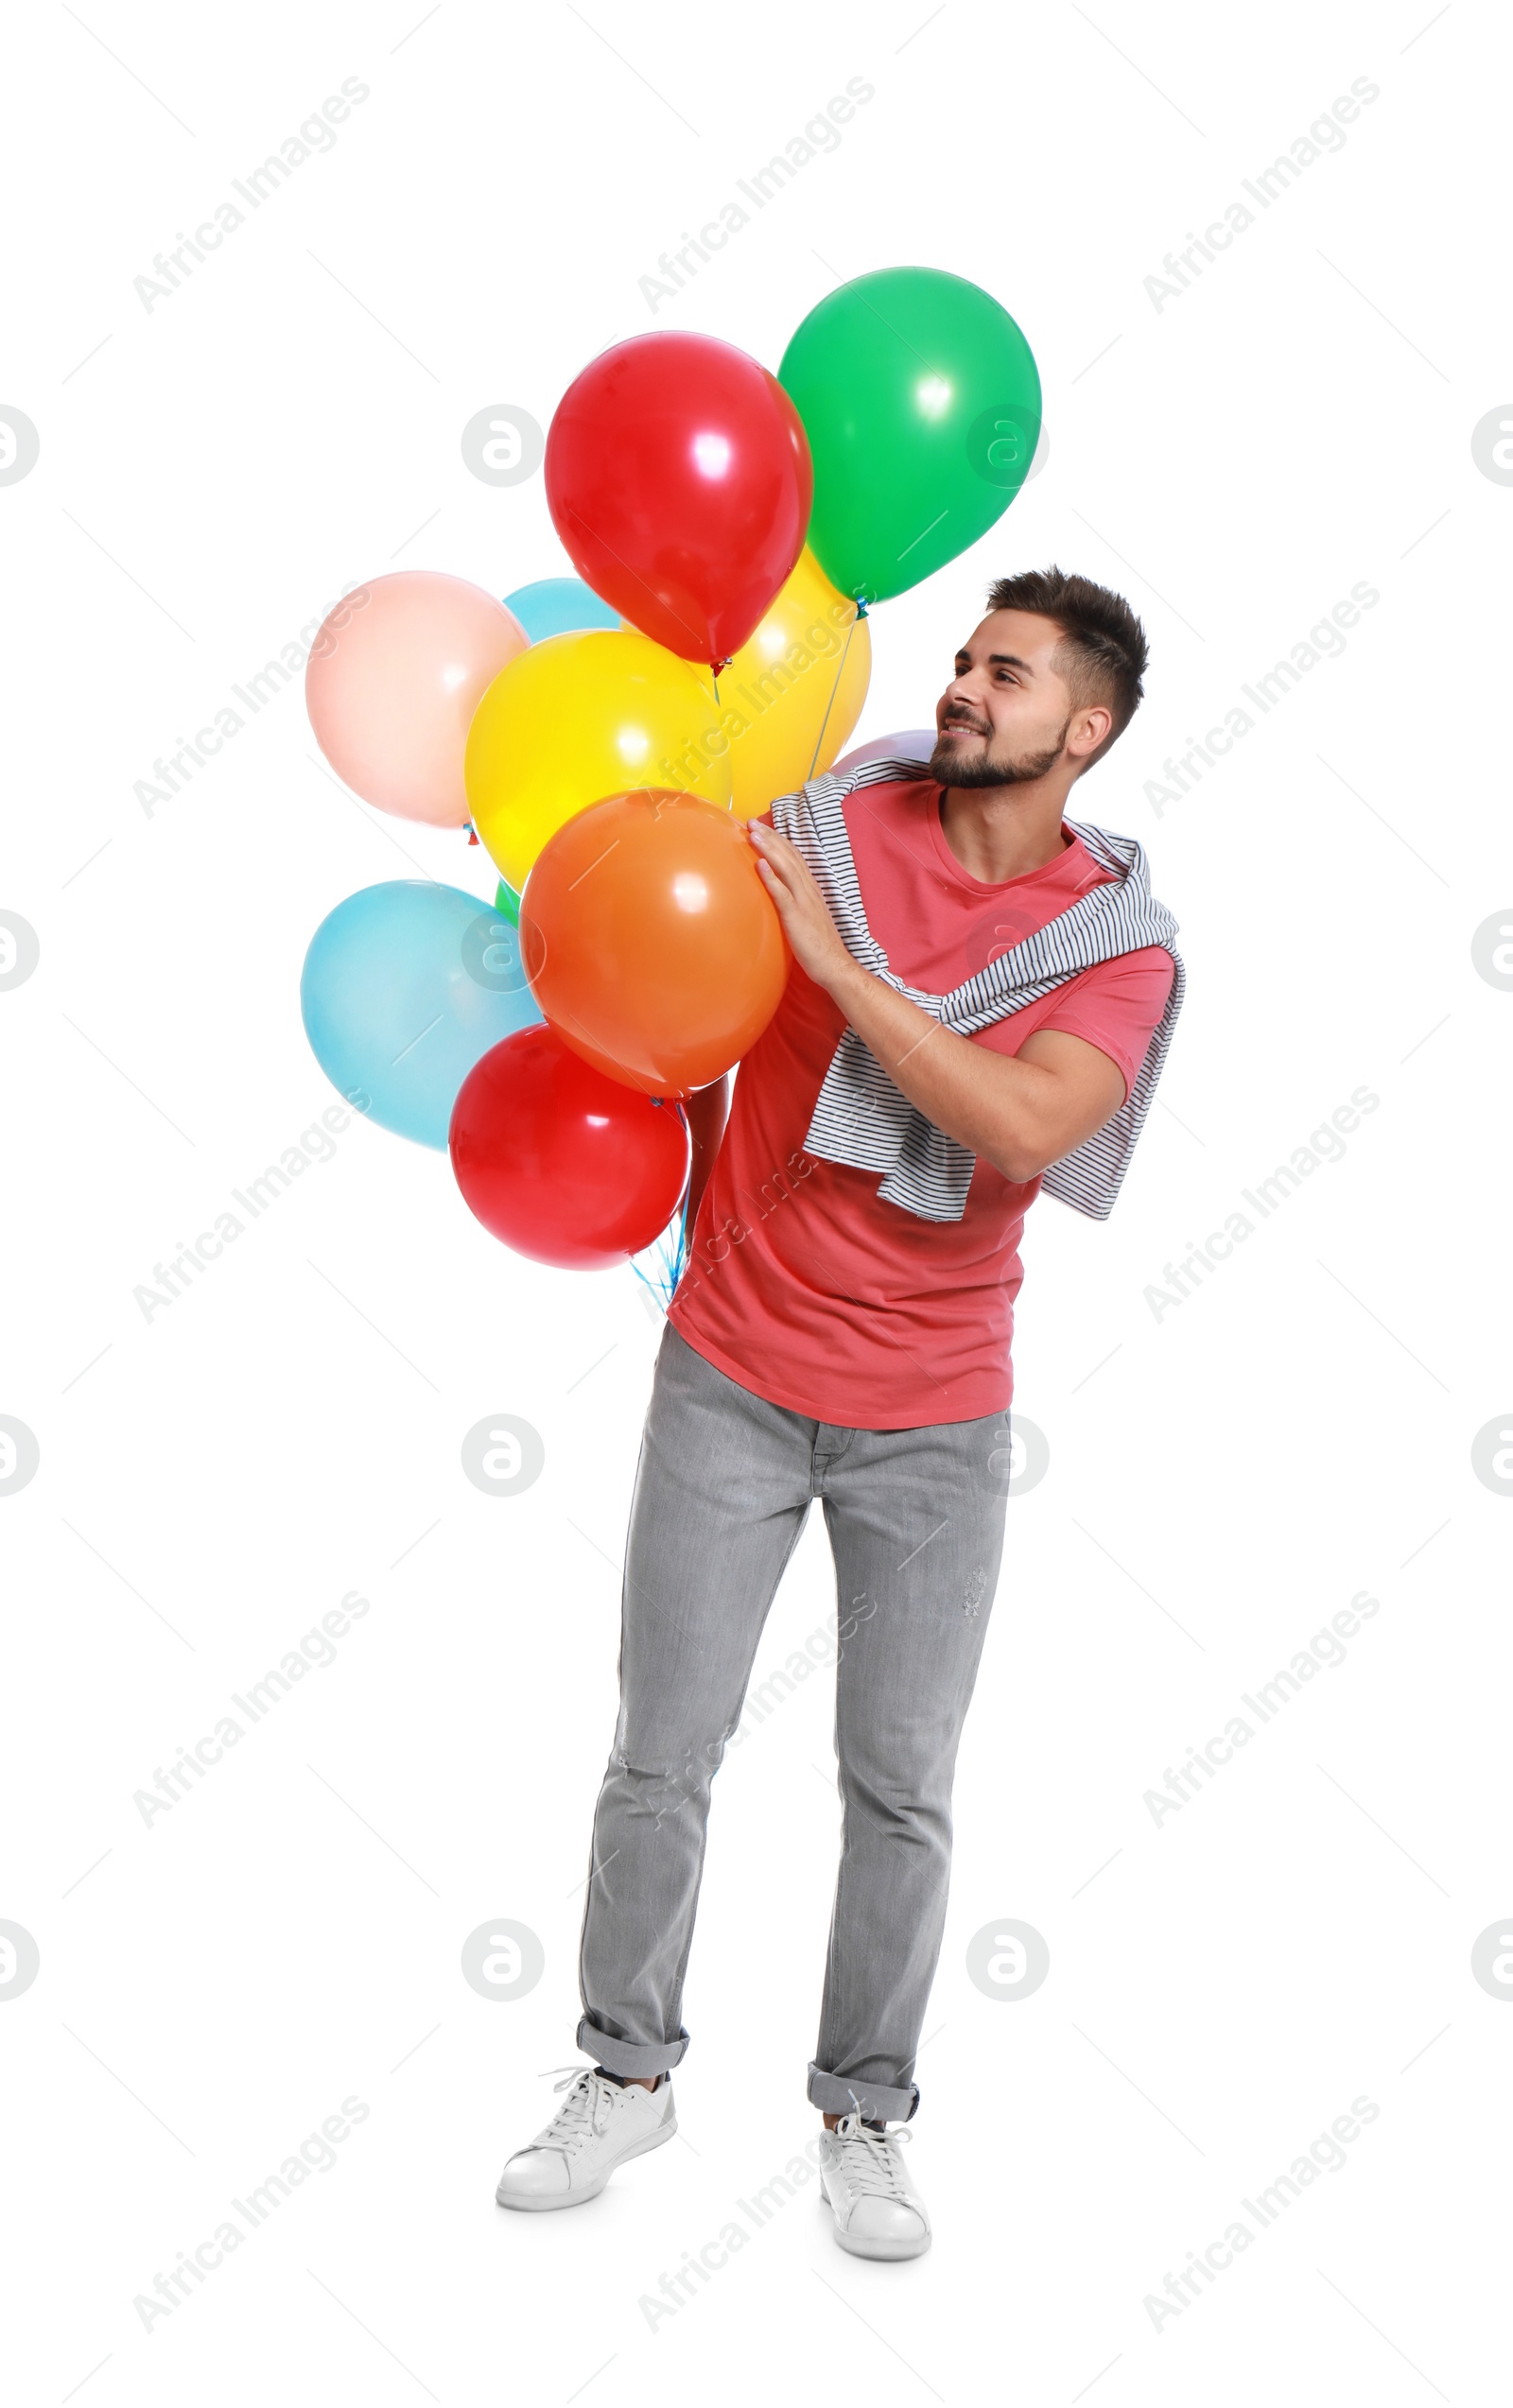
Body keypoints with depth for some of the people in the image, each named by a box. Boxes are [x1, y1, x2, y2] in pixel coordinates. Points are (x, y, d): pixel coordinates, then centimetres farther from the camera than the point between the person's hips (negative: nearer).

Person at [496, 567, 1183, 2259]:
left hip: (934, 1420, 0)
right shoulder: (828, 826, -2)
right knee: (661, 1755, 4)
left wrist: (836, 959, -23)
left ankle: (863, 2115, 24)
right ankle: (625, 2072, 25)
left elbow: (1023, 1127, -23)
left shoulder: (1121, 944, -4)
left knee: (902, 1786, 5)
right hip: (730, 1375, 1)